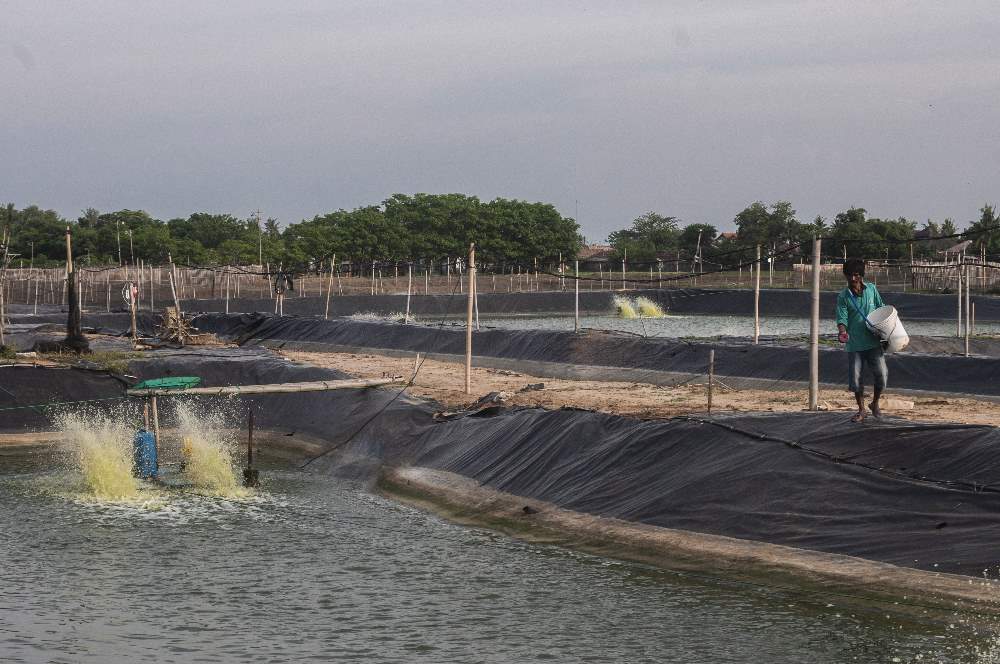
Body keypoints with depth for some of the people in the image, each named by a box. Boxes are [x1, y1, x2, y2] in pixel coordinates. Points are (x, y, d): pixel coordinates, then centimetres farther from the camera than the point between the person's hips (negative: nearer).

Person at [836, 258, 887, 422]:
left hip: (873, 342, 1)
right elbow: (842, 319, -9)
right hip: (854, 344, -1)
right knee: (855, 378, 1)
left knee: (881, 374, -6)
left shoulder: (871, 289, 3)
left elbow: (881, 309, 14)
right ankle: (861, 410, 18)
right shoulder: (843, 297, -4)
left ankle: (875, 403, 20)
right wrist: (842, 332, -29)